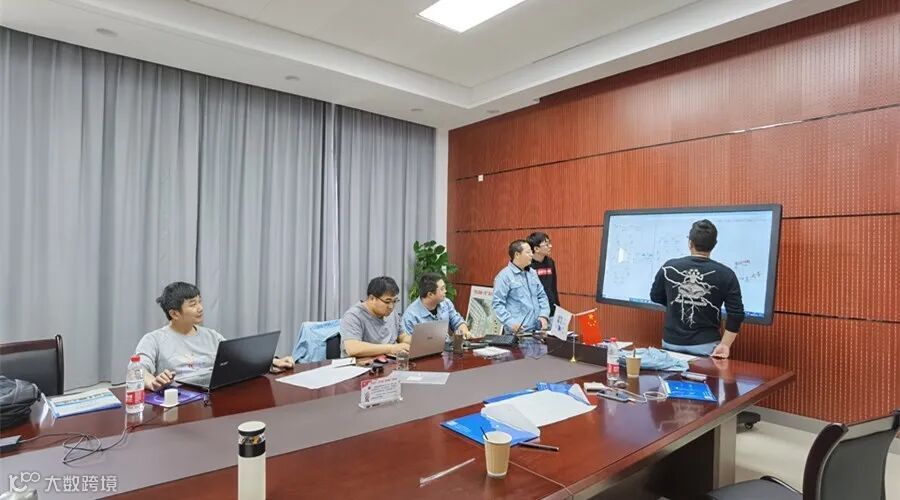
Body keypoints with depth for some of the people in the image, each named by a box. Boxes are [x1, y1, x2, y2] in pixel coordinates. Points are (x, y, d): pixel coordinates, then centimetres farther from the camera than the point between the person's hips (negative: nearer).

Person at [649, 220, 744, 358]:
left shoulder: (669, 267, -5)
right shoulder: (725, 274, -9)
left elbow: (655, 297, 10)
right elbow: (736, 314, -11)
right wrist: (725, 344, -7)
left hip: (671, 343, 2)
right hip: (706, 345, -1)